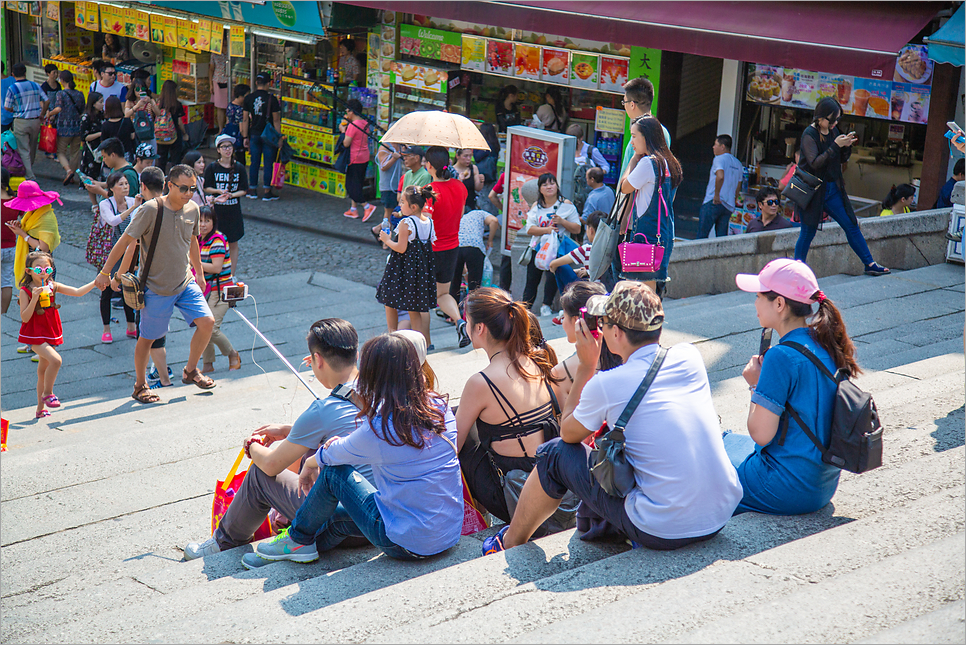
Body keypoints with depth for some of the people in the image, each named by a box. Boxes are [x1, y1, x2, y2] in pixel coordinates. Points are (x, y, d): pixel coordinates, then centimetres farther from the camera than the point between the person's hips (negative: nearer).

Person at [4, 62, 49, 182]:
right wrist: (42, 115, 14)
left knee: (23, 150, 1)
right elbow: (46, 101, 1)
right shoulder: (35, 85, 0)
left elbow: (7, 107, -5)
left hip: (21, 122, -4)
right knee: (32, 148, 19)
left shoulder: (12, 89, -11)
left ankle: (30, 176, -5)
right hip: (35, 121, 4)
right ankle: (29, 170, 36)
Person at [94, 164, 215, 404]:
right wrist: (105, 273, -10)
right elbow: (125, 241, -13)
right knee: (147, 338, 6)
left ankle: (190, 371, 16)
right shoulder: (151, 209, -18)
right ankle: (139, 386, 26)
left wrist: (199, 273, 24)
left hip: (185, 283, 5)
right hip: (156, 287, -5)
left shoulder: (192, 209, 0)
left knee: (207, 322, -6)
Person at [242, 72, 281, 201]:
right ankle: (267, 192, 3)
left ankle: (252, 190, 15)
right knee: (268, 164, 1)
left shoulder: (249, 98, 1)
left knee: (254, 163, 10)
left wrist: (245, 137, 9)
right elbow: (276, 120, -9)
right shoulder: (271, 99, -10)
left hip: (254, 134, 4)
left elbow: (245, 119, 4)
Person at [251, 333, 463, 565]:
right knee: (339, 516, 24)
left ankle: (299, 540, 25)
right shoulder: (440, 406, -1)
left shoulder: (378, 429, -19)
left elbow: (328, 456, 4)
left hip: (407, 544, -7)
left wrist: (309, 465, 25)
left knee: (334, 472, 7)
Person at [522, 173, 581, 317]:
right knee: (532, 280, 3)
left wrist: (562, 221, -14)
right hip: (537, 249, 4)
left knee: (552, 276, -24)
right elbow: (529, 229, 1)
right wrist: (546, 230, -16)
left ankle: (546, 306, -9)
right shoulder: (536, 206, 12)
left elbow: (577, 229, 1)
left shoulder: (566, 205, 4)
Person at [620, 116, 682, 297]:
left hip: (647, 234, -9)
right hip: (665, 233, 9)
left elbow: (625, 187, -5)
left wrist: (634, 158, 2)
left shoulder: (648, 162, -14)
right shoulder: (667, 162, 14)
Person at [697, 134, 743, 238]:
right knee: (722, 237, 7)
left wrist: (716, 194, -19)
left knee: (702, 235, -5)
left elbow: (720, 176, -26)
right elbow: (737, 189, 20)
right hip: (729, 206, 7)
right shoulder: (737, 163, 17)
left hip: (713, 202, -7)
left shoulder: (719, 159, -6)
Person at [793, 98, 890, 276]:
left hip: (832, 188, 7)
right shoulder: (809, 134, -14)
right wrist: (835, 145, -27)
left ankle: (869, 264, 14)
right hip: (813, 190, -7)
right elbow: (815, 163, -25)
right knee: (808, 233, -2)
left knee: (851, 226, 7)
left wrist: (847, 146, -5)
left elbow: (842, 159, 15)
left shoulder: (833, 131, 7)